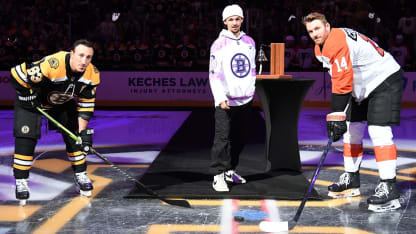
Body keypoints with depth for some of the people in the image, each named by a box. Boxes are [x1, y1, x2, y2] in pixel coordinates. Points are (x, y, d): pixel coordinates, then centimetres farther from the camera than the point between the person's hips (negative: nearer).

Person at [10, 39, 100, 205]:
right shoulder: (51, 64, -40)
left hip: (63, 102, 5)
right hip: (31, 98, -5)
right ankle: (21, 182, -4)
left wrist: (83, 131, -14)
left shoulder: (92, 74, -21)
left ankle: (81, 176, 14)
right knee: (26, 137, -15)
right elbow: (17, 75, -31)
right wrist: (28, 97, -20)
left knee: (74, 135, -1)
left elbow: (85, 104, -10)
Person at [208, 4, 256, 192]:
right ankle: (218, 175, -7)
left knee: (237, 138, 11)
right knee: (222, 137, -10)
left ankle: (230, 171, 23)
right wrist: (220, 98, -16)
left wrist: (251, 90, 14)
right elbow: (214, 74, -8)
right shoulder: (219, 44, -5)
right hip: (226, 100, -5)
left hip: (244, 99, 5)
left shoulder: (249, 42, 10)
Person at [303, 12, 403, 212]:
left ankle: (388, 188, -24)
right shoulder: (321, 48, 6)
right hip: (362, 86, 10)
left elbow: (342, 83, -33)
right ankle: (351, 180, 21)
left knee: (378, 130, -21)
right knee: (351, 129, 10)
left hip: (385, 80, -10)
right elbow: (339, 79, 18)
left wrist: (336, 116, -34)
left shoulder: (338, 43, -27)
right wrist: (338, 115, 15)